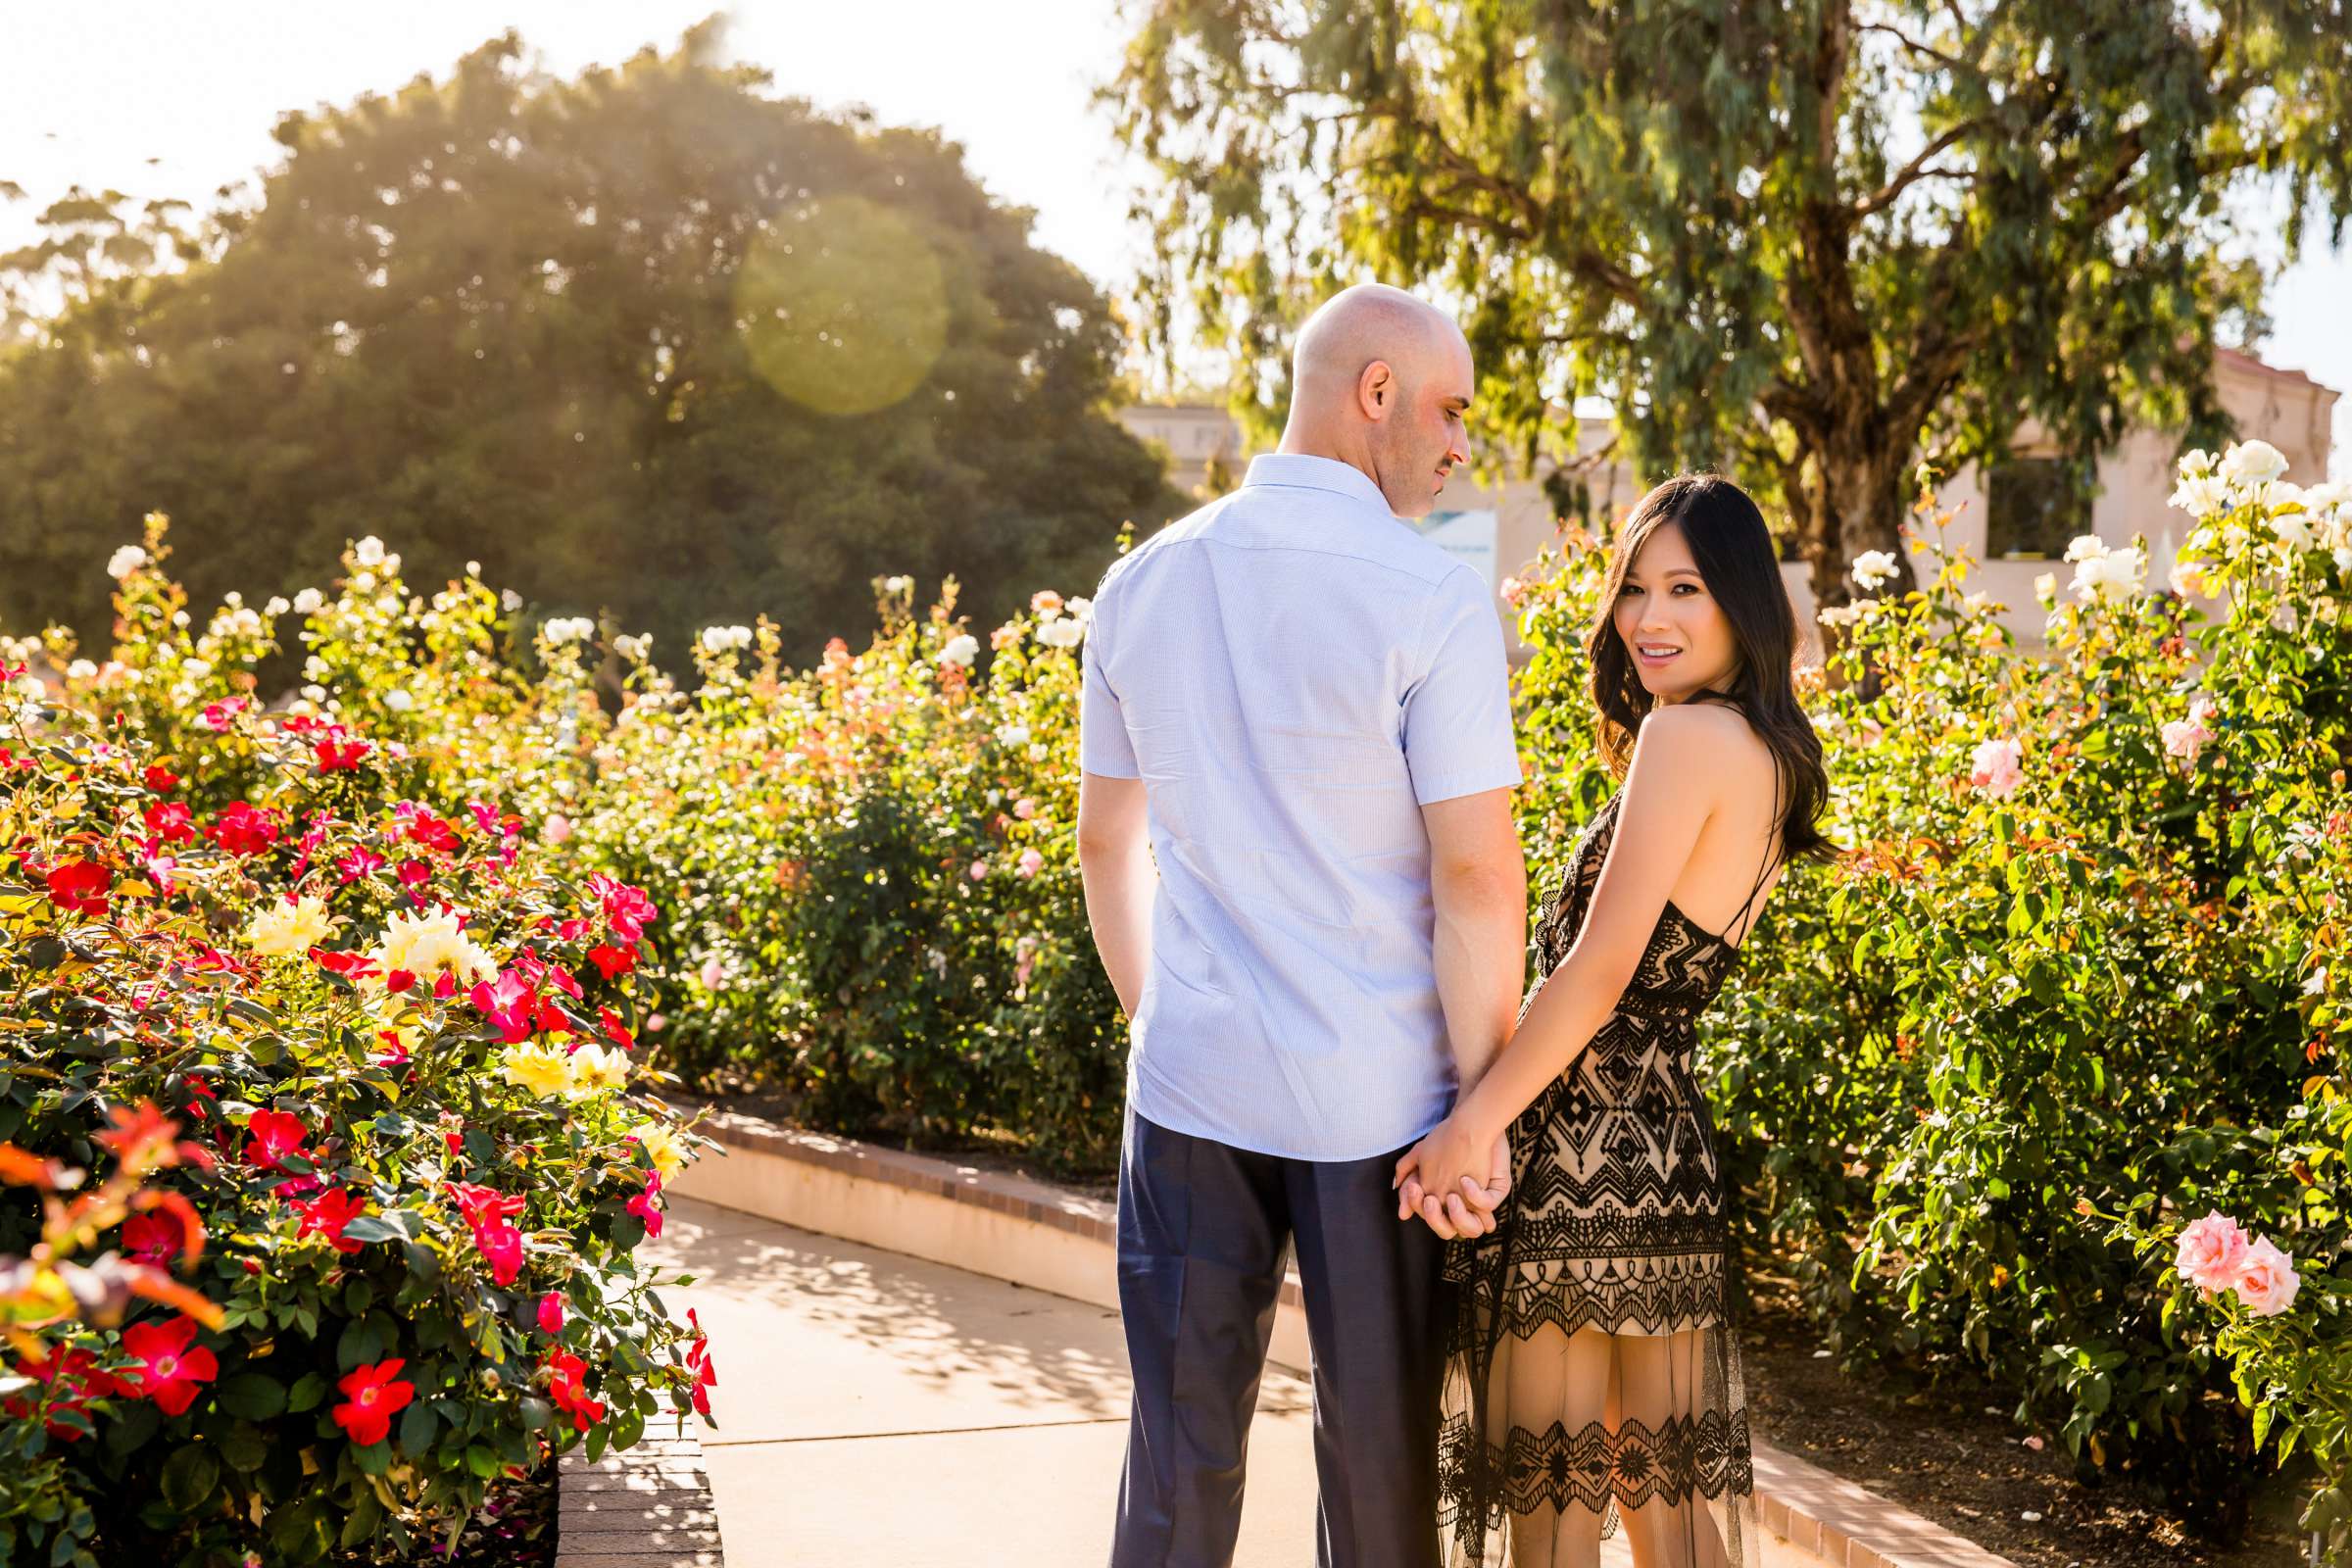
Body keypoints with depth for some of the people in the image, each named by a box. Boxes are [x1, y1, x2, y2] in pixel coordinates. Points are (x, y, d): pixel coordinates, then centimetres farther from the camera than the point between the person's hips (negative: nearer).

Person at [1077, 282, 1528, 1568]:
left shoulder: (1142, 583, 4)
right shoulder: (1432, 599, -13)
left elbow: (1107, 845, 11)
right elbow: (1476, 874, -15)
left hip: (1189, 1087, 4)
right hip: (1374, 1100, -4)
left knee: (1178, 1456, 13)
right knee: (1378, 1451, 12)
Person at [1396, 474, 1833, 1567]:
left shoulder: (1686, 735, -14)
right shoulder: (1773, 759, 12)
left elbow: (1599, 969, -19)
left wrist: (1474, 1122, -16)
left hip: (1583, 1158, -9)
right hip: (1678, 1152, 9)